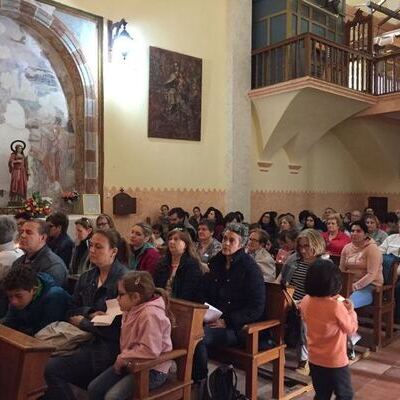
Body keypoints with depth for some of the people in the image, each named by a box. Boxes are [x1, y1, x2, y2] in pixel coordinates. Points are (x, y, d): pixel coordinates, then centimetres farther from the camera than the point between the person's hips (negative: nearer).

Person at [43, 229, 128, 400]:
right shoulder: (86, 278, 12)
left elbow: (115, 329, -16)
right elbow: (71, 312, 12)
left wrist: (82, 321, -5)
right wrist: (90, 314, -9)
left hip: (109, 346, -7)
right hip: (87, 340, 7)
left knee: (53, 368, -18)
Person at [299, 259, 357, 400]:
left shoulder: (305, 302, -9)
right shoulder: (337, 307, -26)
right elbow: (351, 329, -14)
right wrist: (351, 311, 0)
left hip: (314, 359, 5)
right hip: (335, 361, -5)